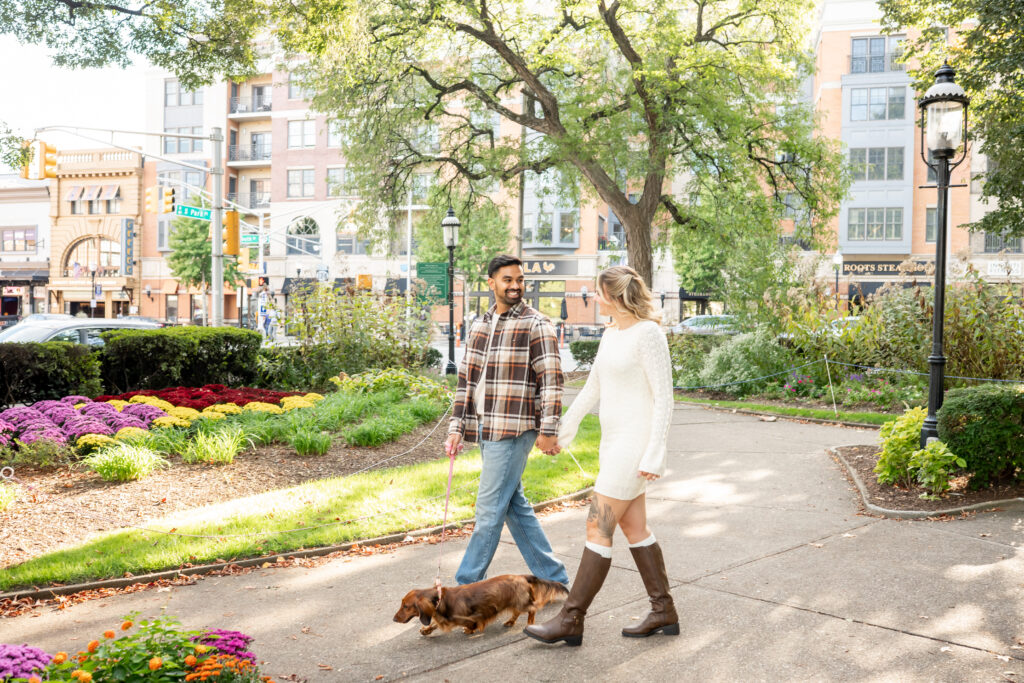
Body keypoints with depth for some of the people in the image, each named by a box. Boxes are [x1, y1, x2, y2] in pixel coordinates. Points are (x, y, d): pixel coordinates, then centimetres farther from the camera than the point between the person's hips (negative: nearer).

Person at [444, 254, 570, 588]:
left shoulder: (536, 326, -7)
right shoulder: (480, 326, 14)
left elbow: (551, 381, -11)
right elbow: (466, 380, 16)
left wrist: (548, 431, -15)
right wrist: (457, 428, 12)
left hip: (514, 432, -8)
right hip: (487, 432, 8)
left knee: (490, 509, -2)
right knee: (515, 507, 13)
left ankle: (466, 586, 9)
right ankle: (553, 579, 25)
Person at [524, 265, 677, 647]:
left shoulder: (648, 333, -15)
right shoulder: (611, 334, 12)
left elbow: (664, 398, -17)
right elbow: (592, 388, 22)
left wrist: (654, 455, -21)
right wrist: (563, 430, 28)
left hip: (634, 443, -9)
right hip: (613, 440, 9)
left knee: (598, 528, -5)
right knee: (634, 528, 13)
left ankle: (571, 620, 4)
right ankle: (663, 611, 25)